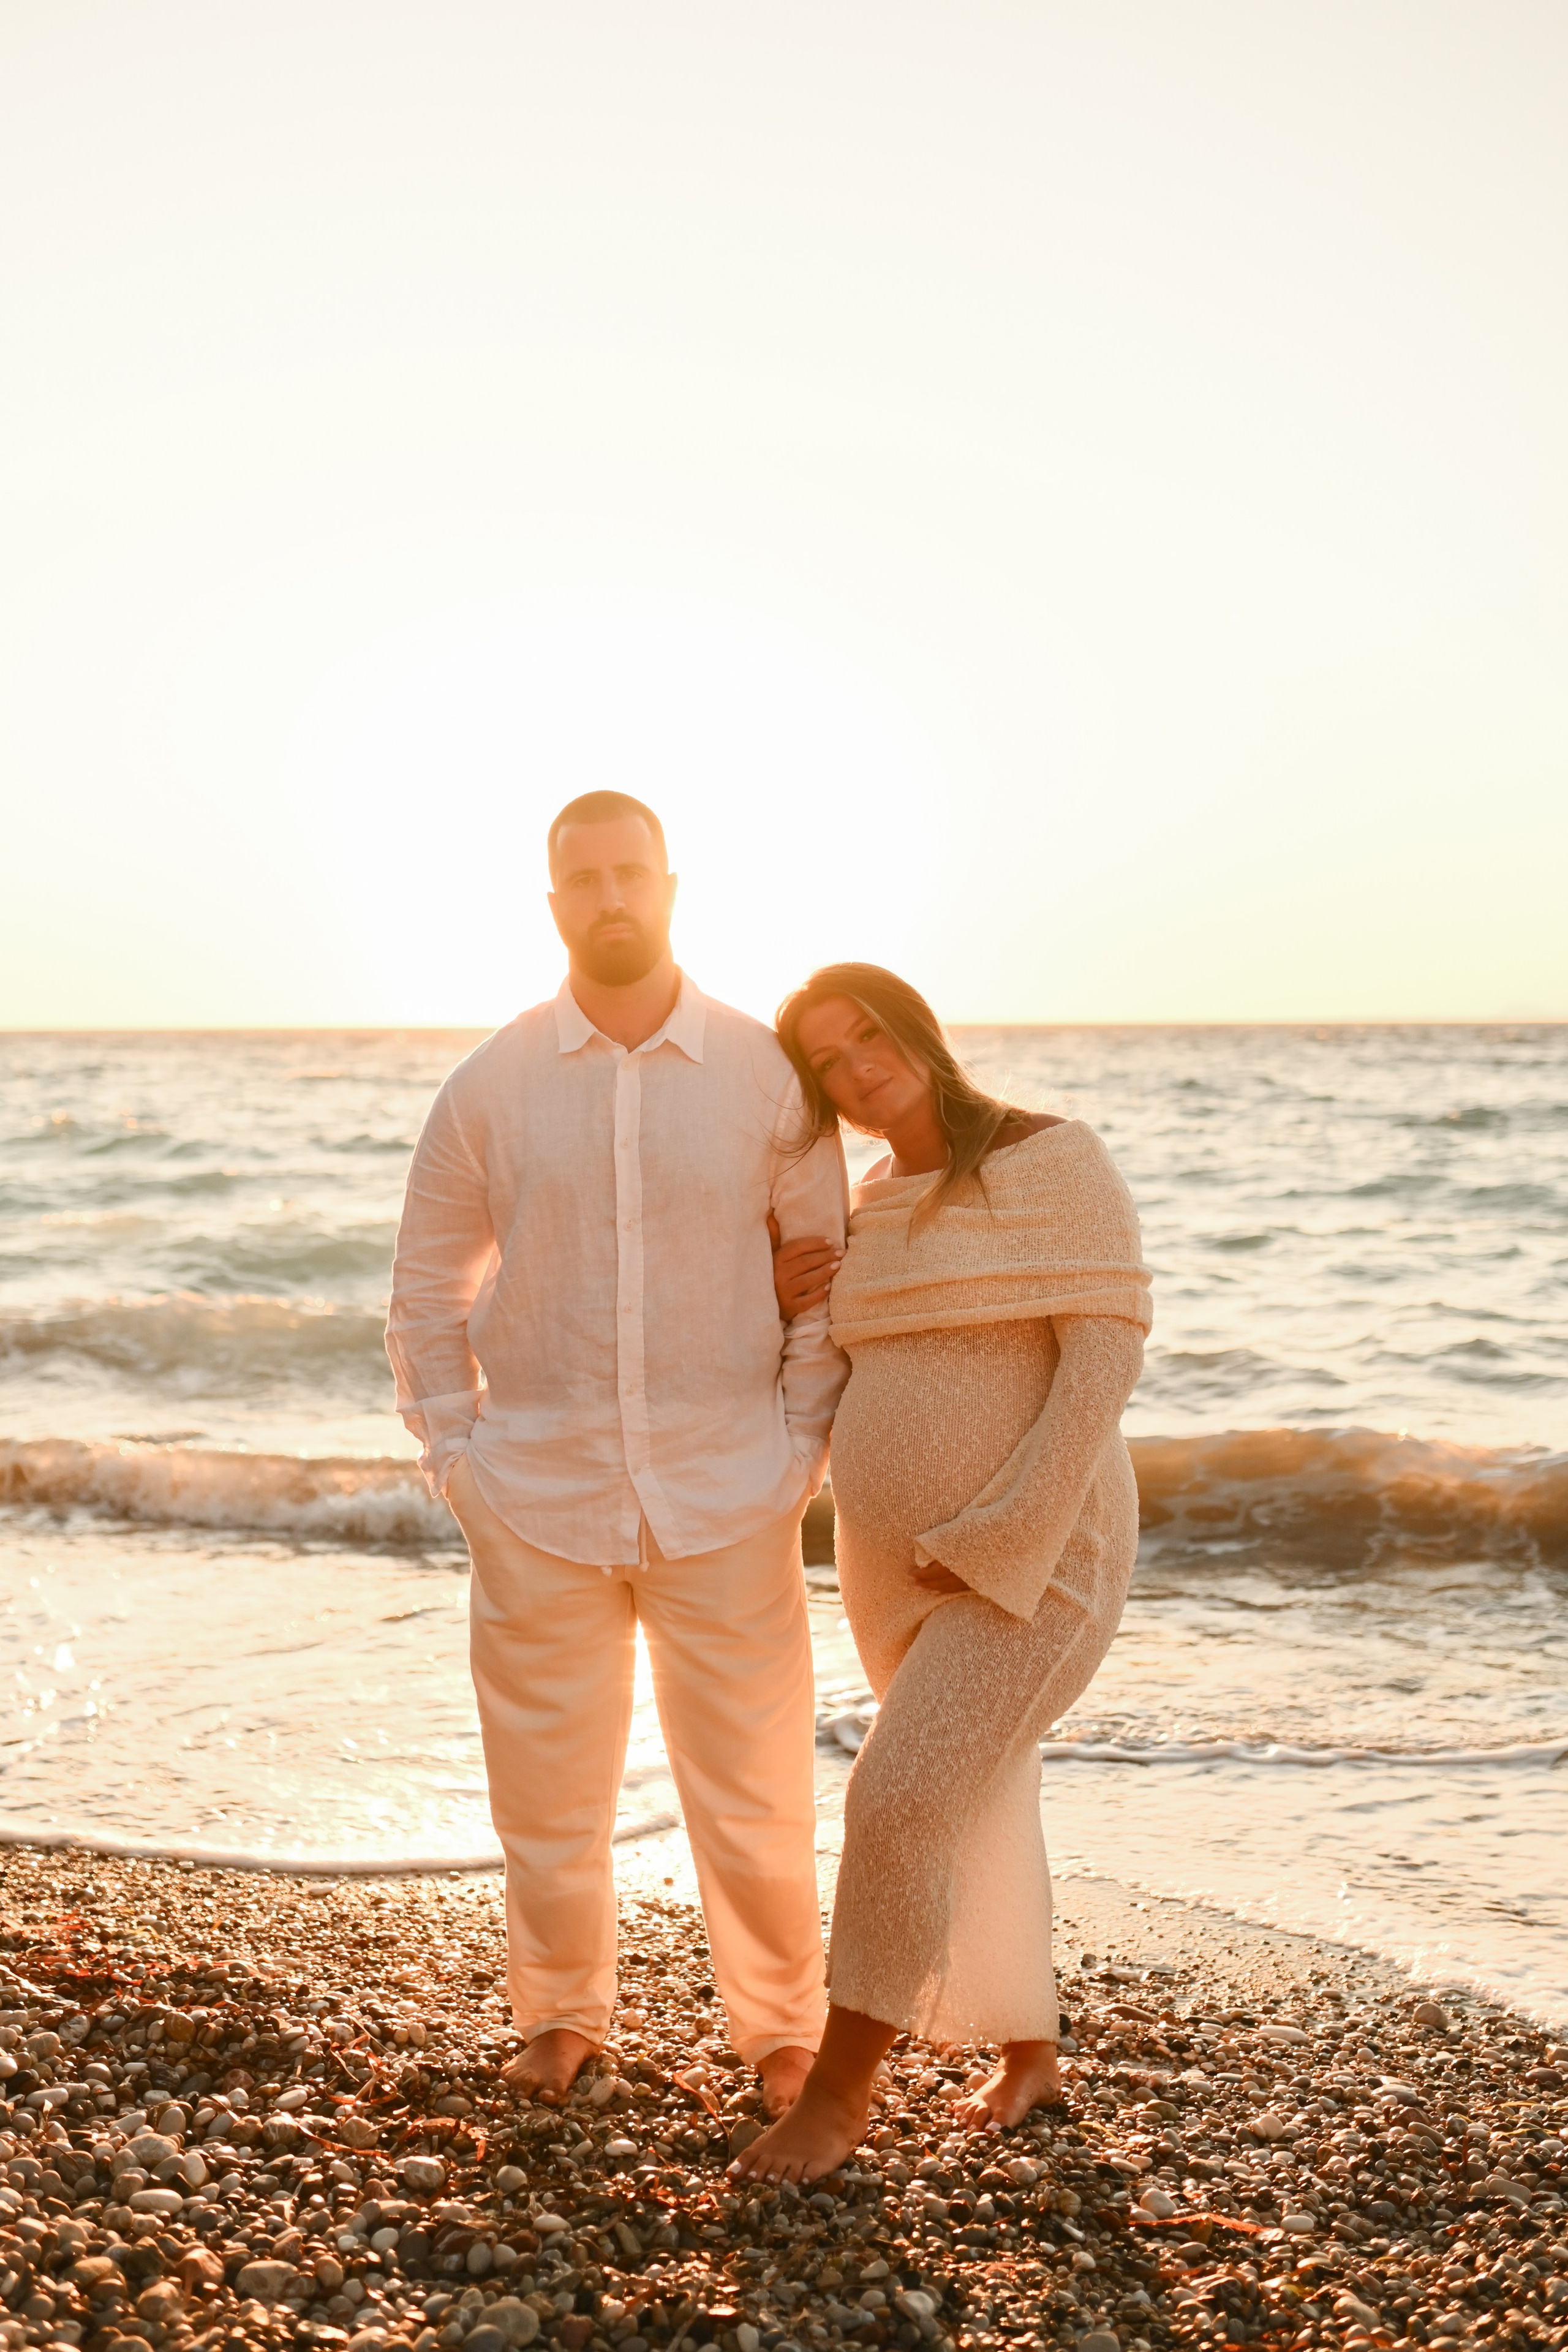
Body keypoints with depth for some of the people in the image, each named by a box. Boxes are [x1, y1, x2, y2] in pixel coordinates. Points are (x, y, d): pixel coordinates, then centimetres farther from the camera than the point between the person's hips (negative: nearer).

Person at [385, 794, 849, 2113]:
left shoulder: (768, 1075, -2)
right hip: (540, 1502, 1)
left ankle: (784, 2028, 28)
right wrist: (455, 1457, 2)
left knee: (754, 1793, 6)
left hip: (727, 1504, -1)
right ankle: (562, 2013, 34)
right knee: (548, 1788, 10)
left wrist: (799, 1449, -2)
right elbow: (429, 1287, 9)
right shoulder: (491, 1086, 0)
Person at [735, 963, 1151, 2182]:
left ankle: (838, 2093, 2)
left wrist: (1005, 1537, -23)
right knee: (979, 1816, 16)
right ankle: (1031, 2054, 36)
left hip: (1037, 1563, -7)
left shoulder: (1054, 1158, -13)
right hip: (902, 1564, 8)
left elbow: (1108, 1350, -19)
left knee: (898, 1804, -14)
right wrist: (790, 1300, -2)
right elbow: (850, 1381, 20)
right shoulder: (875, 1207, 9)